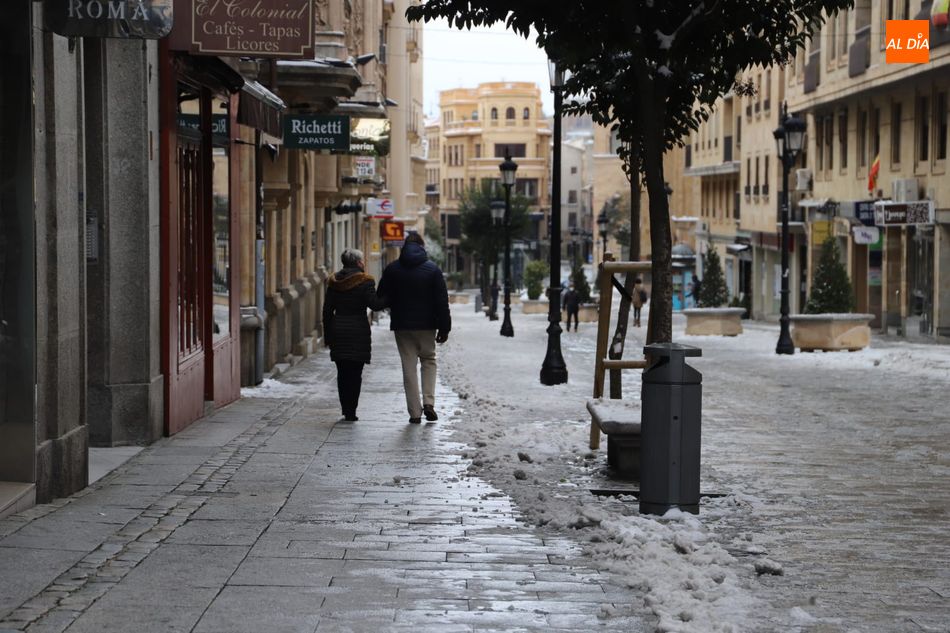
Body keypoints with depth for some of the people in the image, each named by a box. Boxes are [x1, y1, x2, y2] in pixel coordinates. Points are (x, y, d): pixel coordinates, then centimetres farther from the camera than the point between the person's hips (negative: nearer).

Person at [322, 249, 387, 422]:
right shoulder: (364, 281, -7)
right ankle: (351, 412, -4)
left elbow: (327, 310, 9)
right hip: (358, 330, -4)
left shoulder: (334, 281, 8)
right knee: (355, 373, -1)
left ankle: (346, 409, 10)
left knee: (342, 373, 11)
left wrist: (327, 335, 13)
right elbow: (374, 304, -17)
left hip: (338, 330, 4)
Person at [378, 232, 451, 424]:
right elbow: (442, 301, -5)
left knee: (409, 367, 5)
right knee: (428, 360, 17)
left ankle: (415, 412, 3)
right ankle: (429, 402, 1)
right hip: (426, 324, -1)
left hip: (401, 325, 1)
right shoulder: (432, 269, -3)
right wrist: (444, 328, 0)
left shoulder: (392, 269, 1)